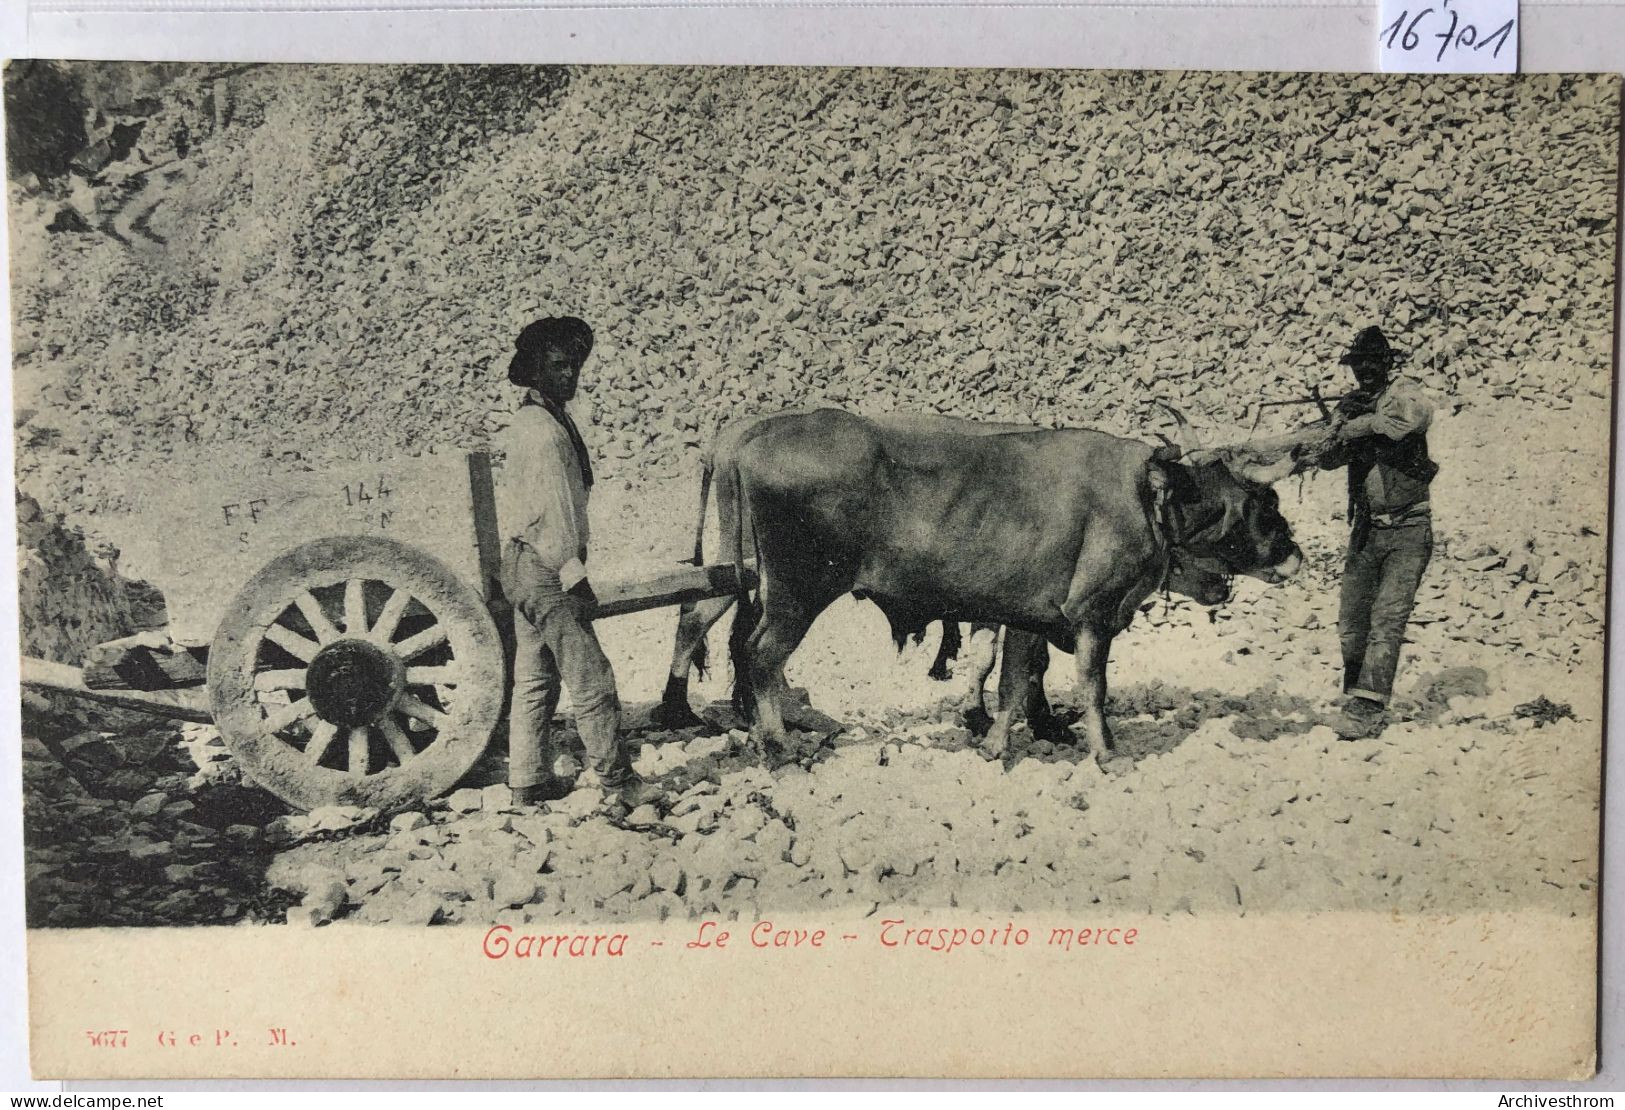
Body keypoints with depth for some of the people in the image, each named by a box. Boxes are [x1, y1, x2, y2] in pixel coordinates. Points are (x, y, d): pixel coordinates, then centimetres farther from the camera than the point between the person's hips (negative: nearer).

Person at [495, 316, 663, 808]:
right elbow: (552, 511, -21)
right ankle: (617, 779, 5)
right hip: (547, 569, -11)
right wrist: (575, 576, -19)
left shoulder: (528, 423, 16)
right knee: (591, 679, -3)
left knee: (535, 681, 14)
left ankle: (529, 780, 20)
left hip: (524, 568, 11)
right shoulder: (544, 430, -16)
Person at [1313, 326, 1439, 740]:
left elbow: (1416, 416, -27)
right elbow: (1325, 459, 5)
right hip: (1365, 531, 5)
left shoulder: (1404, 395, -5)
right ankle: (1355, 695, 24)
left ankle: (1367, 710, -14)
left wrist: (1357, 425, -13)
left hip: (1408, 532, -5)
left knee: (1387, 620, -12)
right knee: (1351, 623, 7)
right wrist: (1343, 445, -19)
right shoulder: (1348, 407, 11)